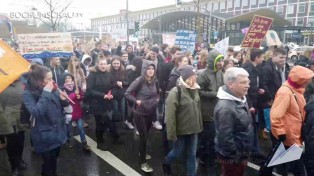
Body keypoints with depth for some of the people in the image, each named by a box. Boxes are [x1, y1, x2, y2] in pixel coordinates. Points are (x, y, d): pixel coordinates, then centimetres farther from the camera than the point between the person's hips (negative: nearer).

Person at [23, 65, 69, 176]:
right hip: (45, 136, -5)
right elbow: (36, 112, -31)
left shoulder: (53, 89, -2)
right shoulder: (28, 94, -15)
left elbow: (61, 107, 9)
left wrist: (64, 100, -13)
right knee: (49, 163, 6)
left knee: (54, 160, 23)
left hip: (58, 133, 5)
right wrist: (45, 94, -30)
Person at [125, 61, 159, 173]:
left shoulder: (155, 81, -1)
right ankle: (142, 162, 12)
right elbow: (127, 94, -17)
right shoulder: (139, 81, -18)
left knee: (145, 135, 22)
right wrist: (136, 101, -24)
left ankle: (142, 152, 46)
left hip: (151, 113, 6)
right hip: (140, 113, -6)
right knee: (143, 136, -2)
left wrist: (157, 99, 0)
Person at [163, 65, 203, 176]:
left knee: (192, 154, 14)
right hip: (180, 130, -5)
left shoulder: (195, 89, 2)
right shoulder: (176, 92, -19)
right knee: (177, 152, 14)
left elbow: (197, 109, 10)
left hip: (193, 129, 5)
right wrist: (171, 133, -18)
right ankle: (166, 163, 45)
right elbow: (170, 115, -19)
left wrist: (199, 126, 9)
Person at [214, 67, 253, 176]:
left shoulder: (240, 99, 2)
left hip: (242, 153, 9)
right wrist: (237, 157, -19)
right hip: (233, 157, -9)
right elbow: (225, 138, -29)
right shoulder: (225, 107, -29)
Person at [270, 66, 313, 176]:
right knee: (284, 166, 7)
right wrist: (281, 134, -24)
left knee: (298, 165, 20)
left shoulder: (296, 90, 7)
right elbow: (275, 116, -28)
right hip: (288, 138, -9)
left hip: (296, 137, 9)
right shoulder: (285, 92, -23)